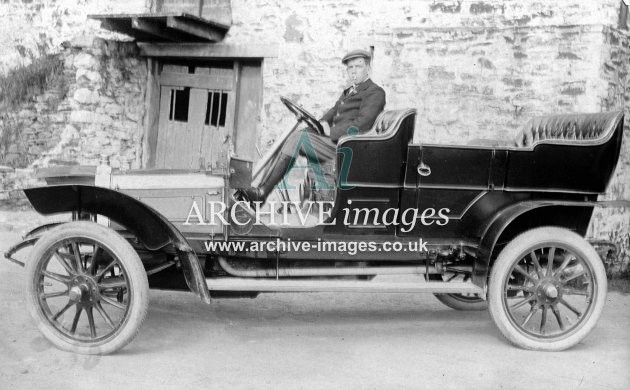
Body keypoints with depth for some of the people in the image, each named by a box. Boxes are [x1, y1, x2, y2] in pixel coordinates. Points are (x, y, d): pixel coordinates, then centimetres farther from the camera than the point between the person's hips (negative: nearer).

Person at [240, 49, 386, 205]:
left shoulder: (375, 92, -5)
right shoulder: (349, 89, 23)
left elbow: (361, 124, -16)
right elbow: (334, 110, 26)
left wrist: (331, 132, -14)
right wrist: (323, 122, 3)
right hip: (334, 138, 9)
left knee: (298, 138, -20)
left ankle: (262, 192, -17)